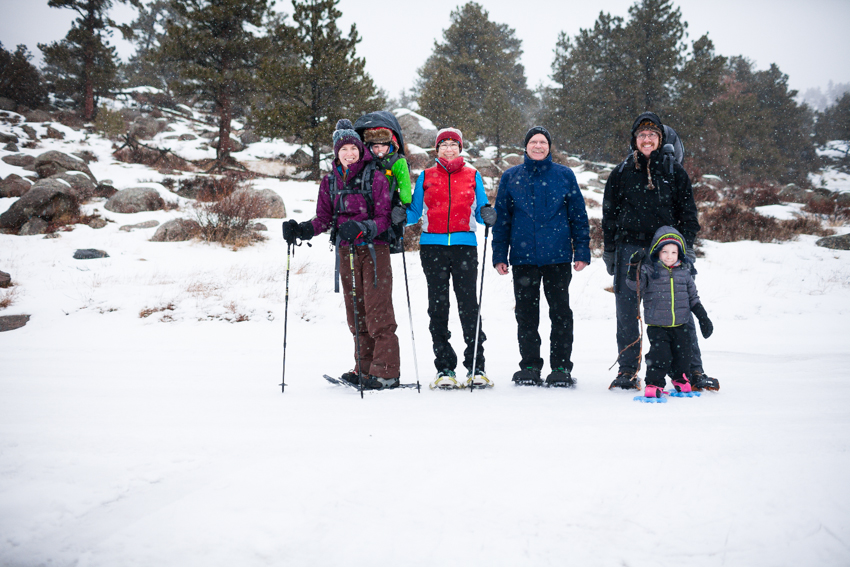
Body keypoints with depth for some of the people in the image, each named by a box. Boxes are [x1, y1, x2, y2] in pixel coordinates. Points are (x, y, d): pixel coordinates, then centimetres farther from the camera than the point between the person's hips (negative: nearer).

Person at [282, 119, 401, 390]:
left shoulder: (375, 177, -4)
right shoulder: (330, 182, 10)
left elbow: (383, 218, -9)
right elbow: (324, 218, 8)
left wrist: (362, 228, -27)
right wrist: (302, 230, -10)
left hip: (374, 248, -5)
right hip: (346, 250, 5)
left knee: (377, 310, -9)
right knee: (355, 313, 7)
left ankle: (386, 372, -7)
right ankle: (365, 368, 16)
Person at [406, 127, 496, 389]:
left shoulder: (472, 176, 12)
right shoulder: (426, 177, 13)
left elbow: (480, 211, 12)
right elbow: (415, 212, 13)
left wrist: (487, 215, -10)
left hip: (464, 244, -1)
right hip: (433, 246, 1)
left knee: (468, 304, -7)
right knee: (438, 306, 2)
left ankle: (476, 367, 0)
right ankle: (444, 368, 8)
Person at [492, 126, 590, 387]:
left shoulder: (564, 175, 5)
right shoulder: (510, 177, 7)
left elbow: (578, 215, 7)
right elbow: (501, 218, 9)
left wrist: (582, 251, 1)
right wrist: (499, 255, 4)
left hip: (557, 256, -1)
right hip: (523, 256, 1)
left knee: (561, 312, 1)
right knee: (526, 313, 6)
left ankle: (561, 366, 9)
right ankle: (529, 366, 16)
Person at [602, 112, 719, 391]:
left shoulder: (675, 172, 12)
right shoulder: (621, 173, 12)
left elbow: (687, 212, 11)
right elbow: (609, 214, 14)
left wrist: (685, 246, 1)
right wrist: (609, 251, 8)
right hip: (629, 248, 1)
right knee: (626, 312, 2)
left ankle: (693, 371, 1)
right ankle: (627, 371, 12)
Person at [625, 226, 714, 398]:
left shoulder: (684, 272, 7)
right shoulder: (650, 271, -4)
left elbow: (693, 297, 14)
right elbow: (634, 284, -17)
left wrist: (703, 318, 13)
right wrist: (634, 266, -31)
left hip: (680, 326, 4)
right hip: (657, 327, -4)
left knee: (683, 355, 13)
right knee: (660, 355, -15)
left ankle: (681, 380, 37)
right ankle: (654, 384, -2)